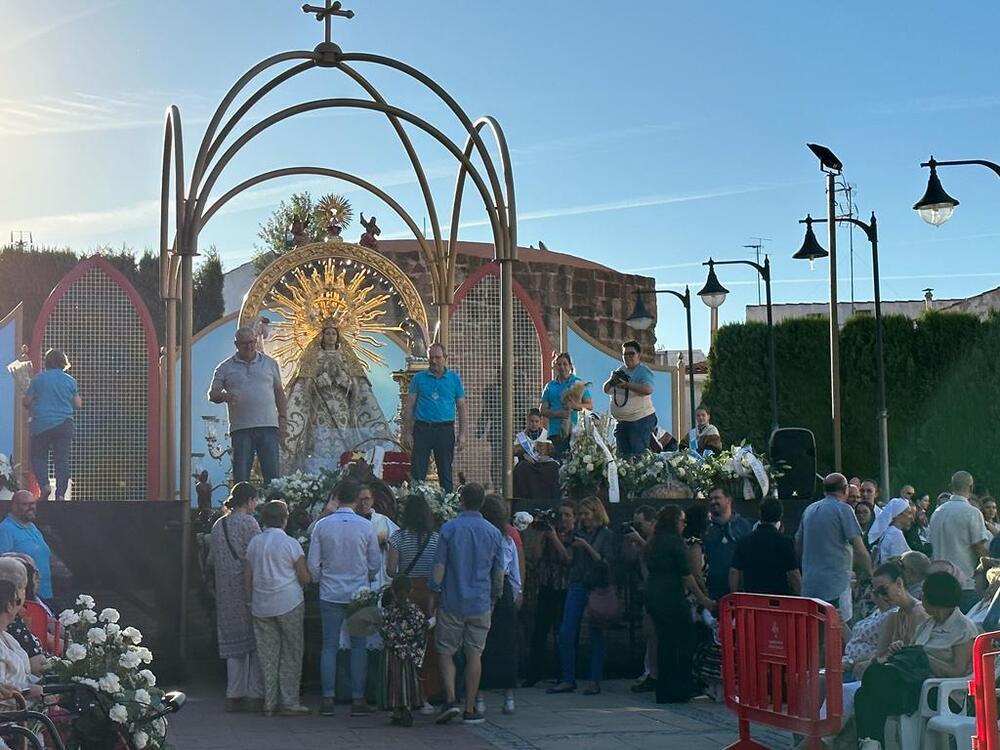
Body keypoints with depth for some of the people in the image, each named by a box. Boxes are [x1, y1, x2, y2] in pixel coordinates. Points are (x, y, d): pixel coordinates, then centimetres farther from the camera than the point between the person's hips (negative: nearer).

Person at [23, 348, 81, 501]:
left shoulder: (38, 378, -2)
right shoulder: (70, 380, 2)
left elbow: (26, 402, 0)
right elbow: (78, 404, 7)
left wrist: (33, 409, 22)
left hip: (41, 424, -1)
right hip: (64, 424, 1)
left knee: (38, 456, 12)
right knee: (62, 460, 3)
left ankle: (44, 484, -9)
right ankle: (60, 493, -4)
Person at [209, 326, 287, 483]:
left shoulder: (270, 363, 14)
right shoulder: (225, 368, 9)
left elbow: (279, 392, 18)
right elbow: (212, 394, 4)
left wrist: (283, 418, 10)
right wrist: (224, 396, -19)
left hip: (268, 425, 1)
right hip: (240, 428, -1)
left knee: (272, 473, -3)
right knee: (241, 475, -1)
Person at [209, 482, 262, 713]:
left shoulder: (218, 525, 11)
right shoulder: (248, 522, -10)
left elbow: (213, 560, 15)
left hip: (225, 591, 6)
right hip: (248, 588, -6)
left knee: (233, 642, 11)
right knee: (255, 643, 0)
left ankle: (234, 695, 11)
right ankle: (255, 695, -1)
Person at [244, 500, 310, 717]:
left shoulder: (253, 543, 4)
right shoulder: (290, 544, -9)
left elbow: (248, 578, 9)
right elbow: (304, 577, -6)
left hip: (261, 607, 4)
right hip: (289, 604, -4)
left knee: (267, 654, 9)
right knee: (291, 654, 4)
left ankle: (269, 703, 10)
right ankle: (289, 703, 4)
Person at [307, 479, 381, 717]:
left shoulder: (322, 525, -3)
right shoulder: (366, 526, -6)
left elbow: (312, 563, 1)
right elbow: (375, 564, 1)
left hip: (330, 594, 1)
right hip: (359, 593, -1)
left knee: (330, 646, 6)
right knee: (359, 646, 4)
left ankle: (328, 698, 4)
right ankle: (358, 700, 3)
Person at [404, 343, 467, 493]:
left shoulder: (454, 378, 7)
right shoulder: (419, 378, 5)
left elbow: (462, 408, 7)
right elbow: (410, 406, 5)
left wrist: (462, 434, -1)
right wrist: (408, 432, -2)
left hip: (445, 430, 1)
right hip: (422, 429, 0)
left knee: (446, 472, 6)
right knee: (417, 472, -2)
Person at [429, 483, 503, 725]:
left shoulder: (449, 528, -6)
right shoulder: (493, 532, 3)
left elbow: (439, 567, -6)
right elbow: (499, 572, 9)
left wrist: (433, 595, 2)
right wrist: (494, 597, 22)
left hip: (451, 603, -2)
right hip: (480, 604, 2)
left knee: (445, 651, 8)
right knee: (474, 654, 6)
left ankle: (450, 699, -8)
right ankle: (470, 709, 8)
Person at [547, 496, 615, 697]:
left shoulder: (606, 535, -1)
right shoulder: (578, 534, 13)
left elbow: (606, 564, -10)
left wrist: (587, 547, -17)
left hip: (596, 589, -5)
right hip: (576, 587, 5)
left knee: (596, 635, 1)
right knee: (566, 633, -3)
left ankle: (595, 682, 8)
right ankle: (568, 680, 4)